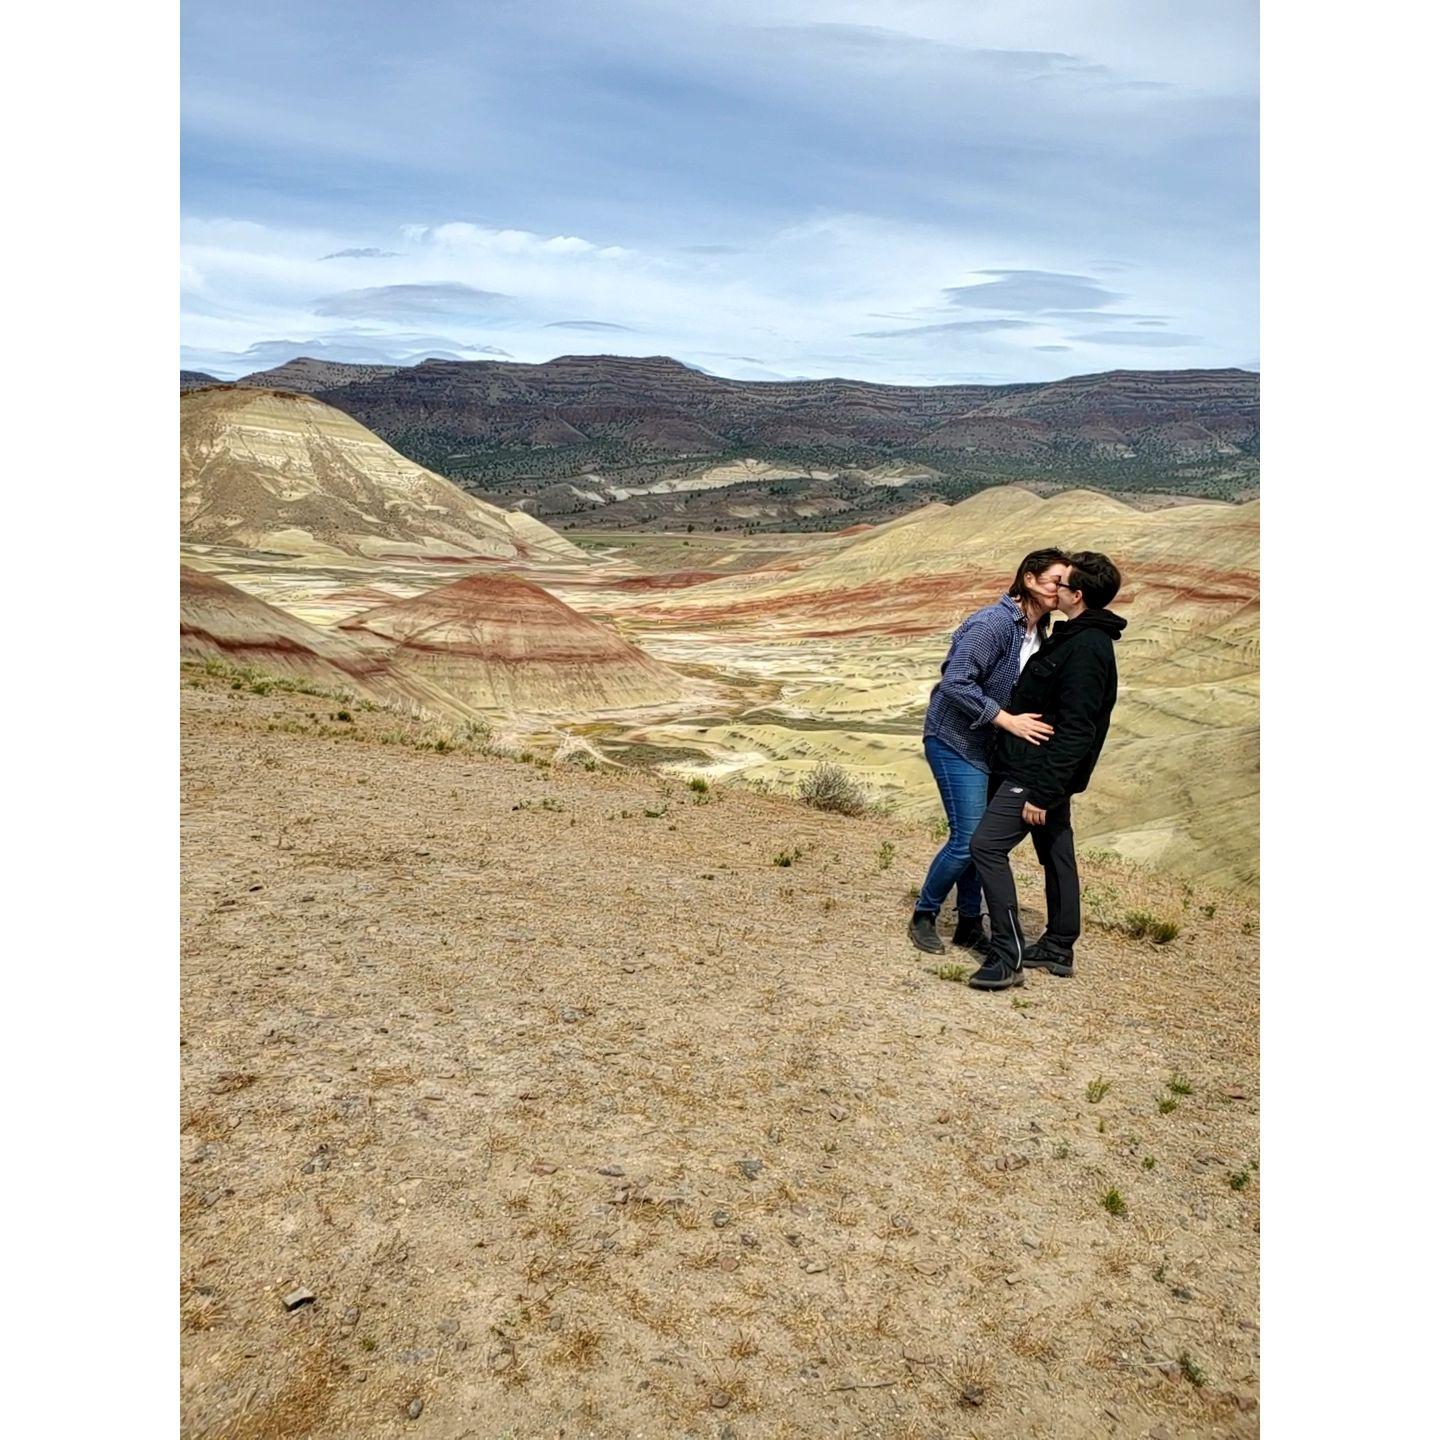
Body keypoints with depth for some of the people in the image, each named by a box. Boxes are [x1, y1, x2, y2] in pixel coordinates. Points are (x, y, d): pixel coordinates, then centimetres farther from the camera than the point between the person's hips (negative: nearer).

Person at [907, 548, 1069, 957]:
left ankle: (969, 924, 24)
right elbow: (955, 684, -27)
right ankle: (924, 916, 12)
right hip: (955, 741, -8)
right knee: (967, 839, -8)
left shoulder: (1039, 631, 6)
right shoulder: (994, 623, -22)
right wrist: (1008, 721, -27)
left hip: (989, 745, 9)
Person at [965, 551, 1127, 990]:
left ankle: (1007, 957, -10)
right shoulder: (1075, 637, 12)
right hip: (1047, 770, 11)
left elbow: (1076, 731, -24)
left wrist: (1042, 791, -25)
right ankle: (1058, 948, 28)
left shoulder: (1086, 648, -20)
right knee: (1056, 854, 16)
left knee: (987, 844, -13)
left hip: (1040, 772, -11)